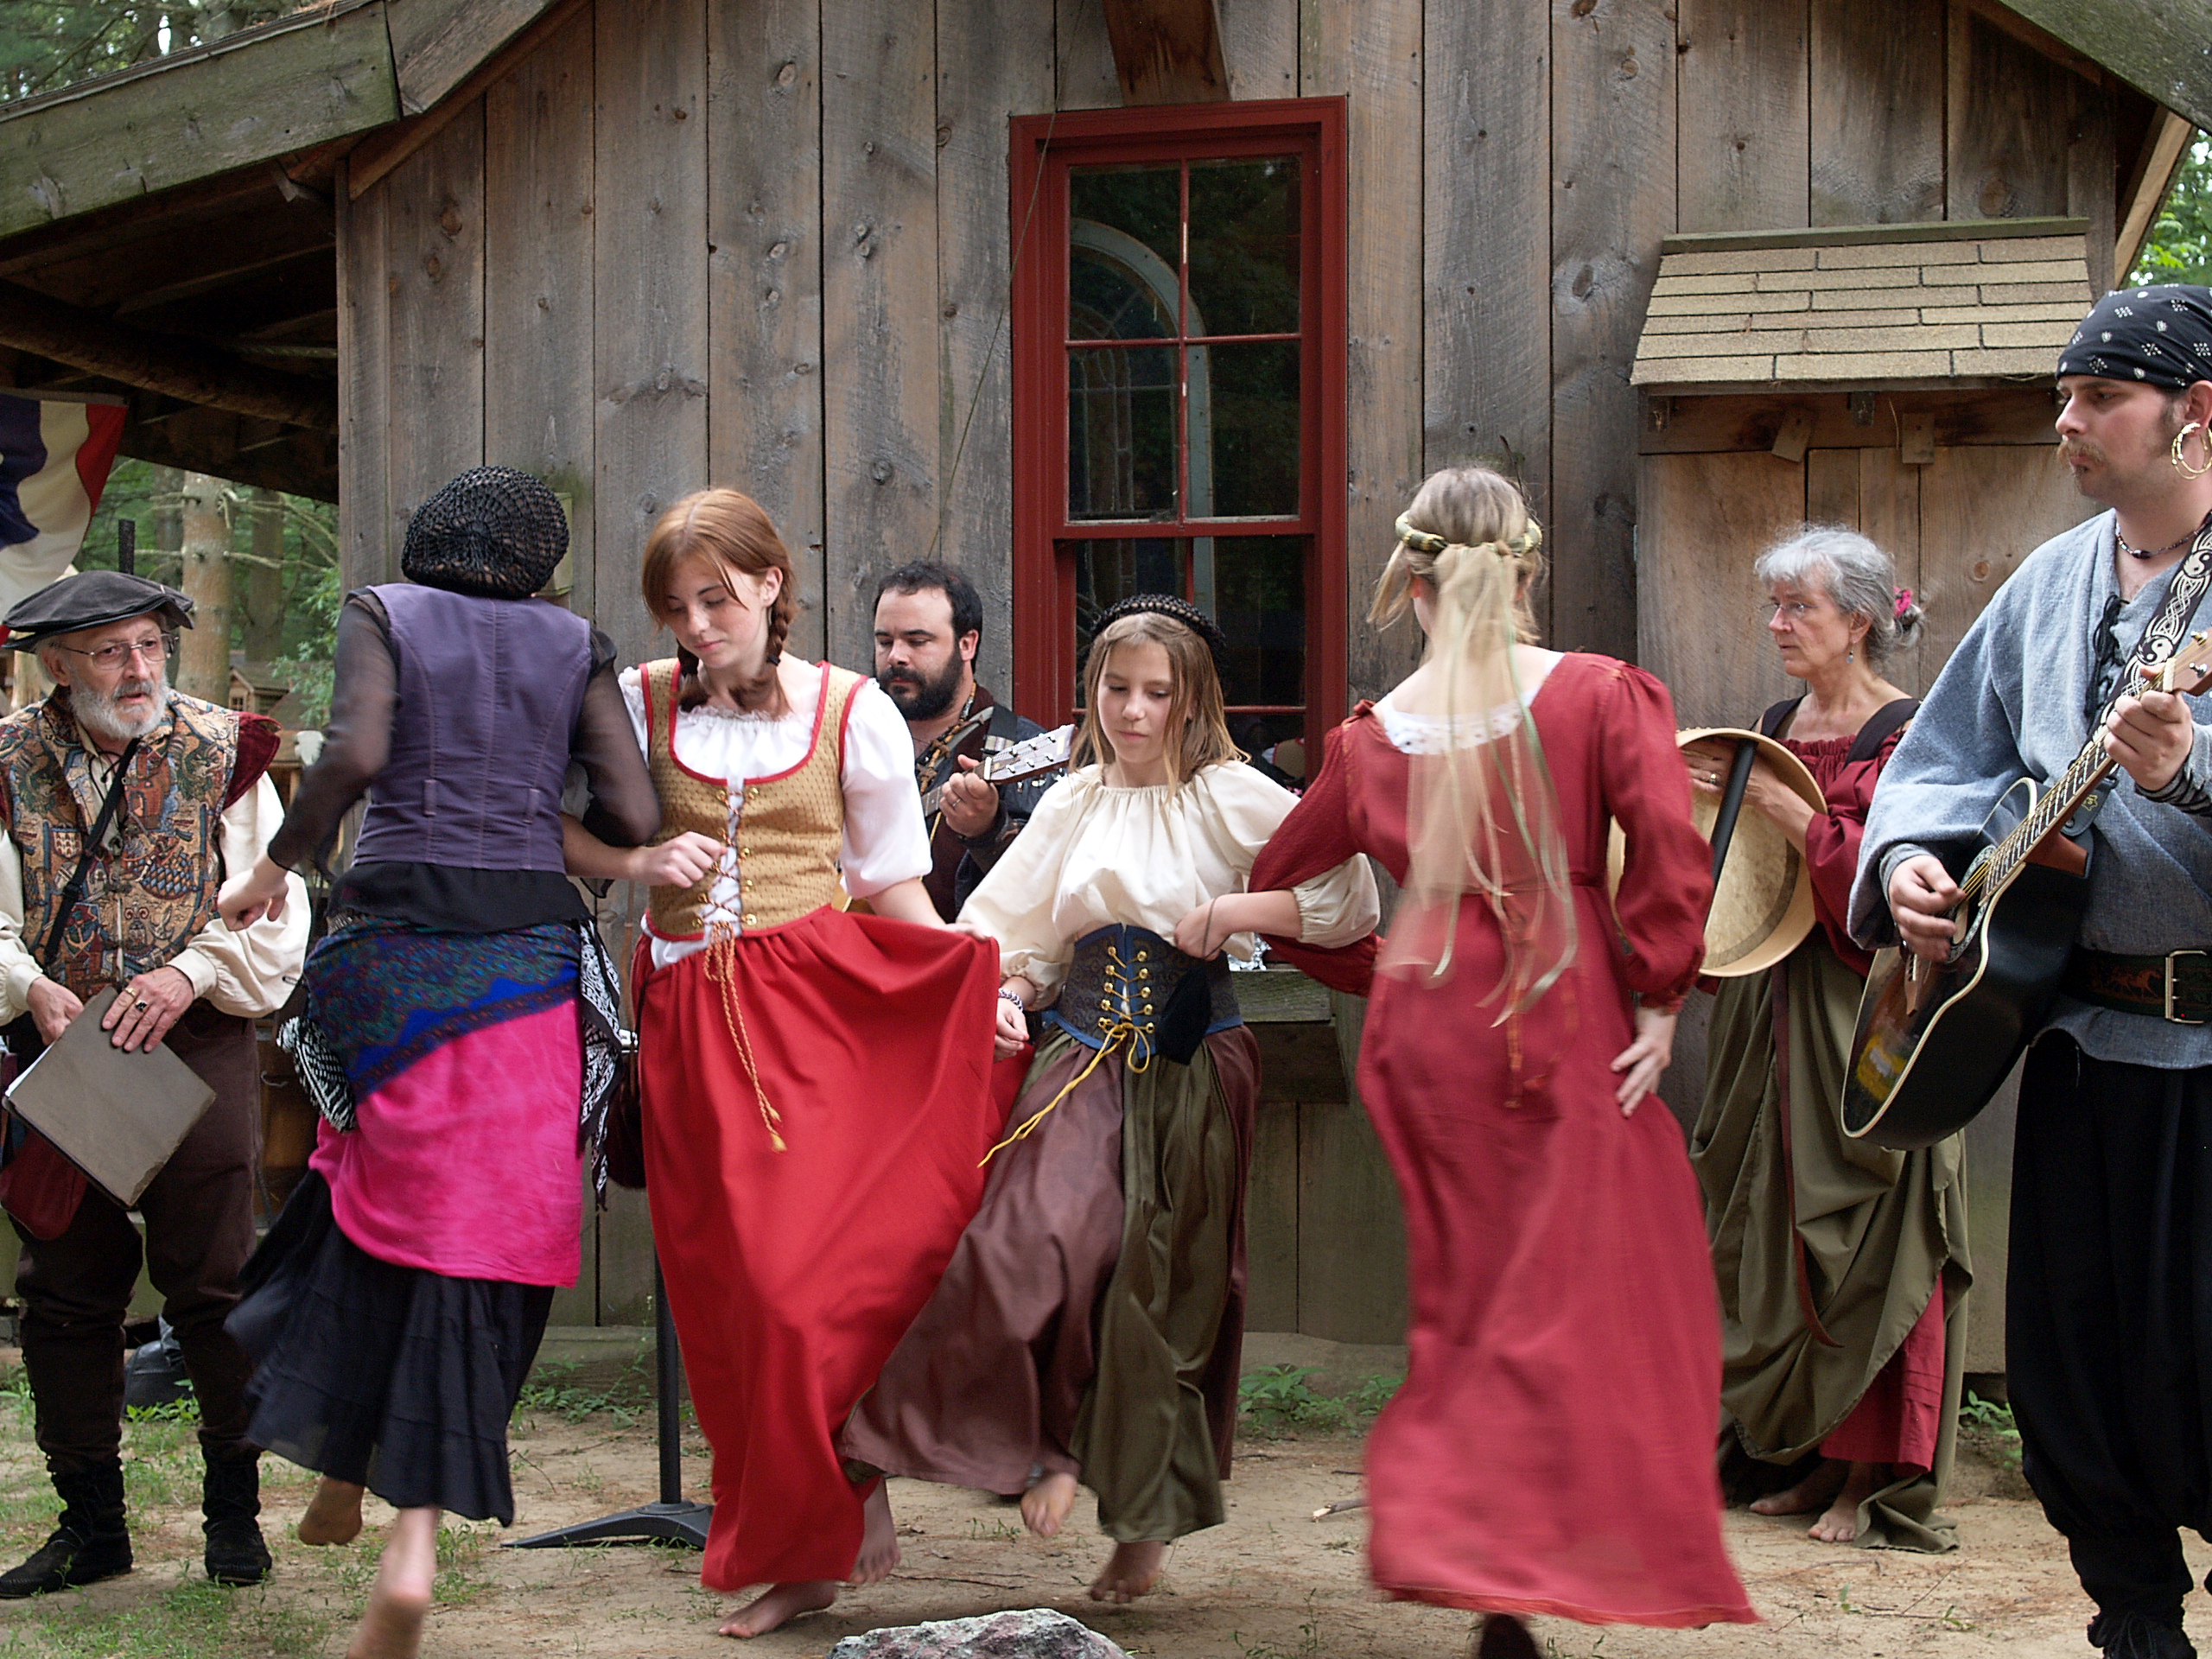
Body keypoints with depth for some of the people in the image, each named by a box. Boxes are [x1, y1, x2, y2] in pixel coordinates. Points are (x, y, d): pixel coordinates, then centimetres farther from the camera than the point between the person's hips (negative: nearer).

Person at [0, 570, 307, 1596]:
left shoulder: (223, 752, 1)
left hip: (199, 1043, -2)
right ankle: (91, 1522, 18)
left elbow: (275, 914, -2)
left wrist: (190, 973, -18)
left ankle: (234, 1509, 13)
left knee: (212, 1283, -2)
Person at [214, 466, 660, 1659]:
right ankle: (414, 1540, -6)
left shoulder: (382, 614, 6)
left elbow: (354, 755, -12)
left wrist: (277, 863, 2)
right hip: (531, 960, 1)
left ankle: (340, 1468, 27)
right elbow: (635, 820, 2)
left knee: (376, 1194, 19)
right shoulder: (575, 646, 11)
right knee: (477, 1238, 1)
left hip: (395, 944, 0)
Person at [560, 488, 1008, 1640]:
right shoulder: (640, 703, 7)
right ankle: (796, 1548, 14)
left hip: (815, 1004, -2)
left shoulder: (851, 711, 3)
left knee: (811, 1265, -15)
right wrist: (639, 864, -5)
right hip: (689, 1019, 3)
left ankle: (845, 1504, 4)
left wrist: (977, 991, -9)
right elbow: (557, 830, 14)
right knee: (728, 1285, 3)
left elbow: (895, 888, 5)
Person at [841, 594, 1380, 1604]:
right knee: (1038, 1241, -21)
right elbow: (1019, 931, 18)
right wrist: (1007, 998, -1)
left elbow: (1349, 896, -4)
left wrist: (1239, 910, -16)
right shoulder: (1073, 803, 14)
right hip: (1085, 1054, 3)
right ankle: (1051, 1446, -1)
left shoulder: (1229, 797, 1)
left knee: (1162, 1288, 0)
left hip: (1189, 1060, -3)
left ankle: (1144, 1527, 14)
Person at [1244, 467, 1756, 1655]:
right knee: (1583, 1293, 2)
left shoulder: (1372, 735, 5)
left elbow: (1279, 871, 19)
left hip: (1429, 1018, 3)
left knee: (1468, 1289, 13)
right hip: (1567, 1020, -3)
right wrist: (1660, 997, -6)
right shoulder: (1600, 694, -4)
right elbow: (1669, 846, -15)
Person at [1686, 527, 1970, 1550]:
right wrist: (1702, 796, 2)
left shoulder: (1908, 736, -6)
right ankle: (1825, 1456, 16)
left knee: (1867, 1237, -4)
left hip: (1866, 1012, -7)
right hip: (1772, 1006, 7)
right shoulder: (1775, 727, 14)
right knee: (1785, 1229, 7)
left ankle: (1879, 1478, 3)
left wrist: (1789, 813, -19)